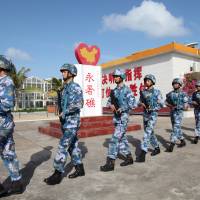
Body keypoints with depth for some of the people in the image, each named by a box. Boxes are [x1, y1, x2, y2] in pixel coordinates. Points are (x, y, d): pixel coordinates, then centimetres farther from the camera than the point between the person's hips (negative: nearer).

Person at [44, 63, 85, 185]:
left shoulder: (76, 87, -12)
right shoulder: (65, 88, 16)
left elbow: (79, 103, -26)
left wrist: (64, 112, -20)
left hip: (72, 122, -9)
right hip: (65, 121, 9)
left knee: (63, 146, -9)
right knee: (73, 145, 13)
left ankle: (58, 174, -1)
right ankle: (80, 169, 24)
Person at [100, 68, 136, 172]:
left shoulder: (127, 90, -9)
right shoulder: (114, 90, 12)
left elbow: (132, 104, -14)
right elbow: (109, 101, 16)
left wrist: (121, 109, -20)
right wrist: (111, 105, -6)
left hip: (123, 117, -8)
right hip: (116, 117, 8)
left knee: (115, 139, -11)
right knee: (122, 138, 14)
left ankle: (110, 163, -6)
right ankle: (129, 158, 28)